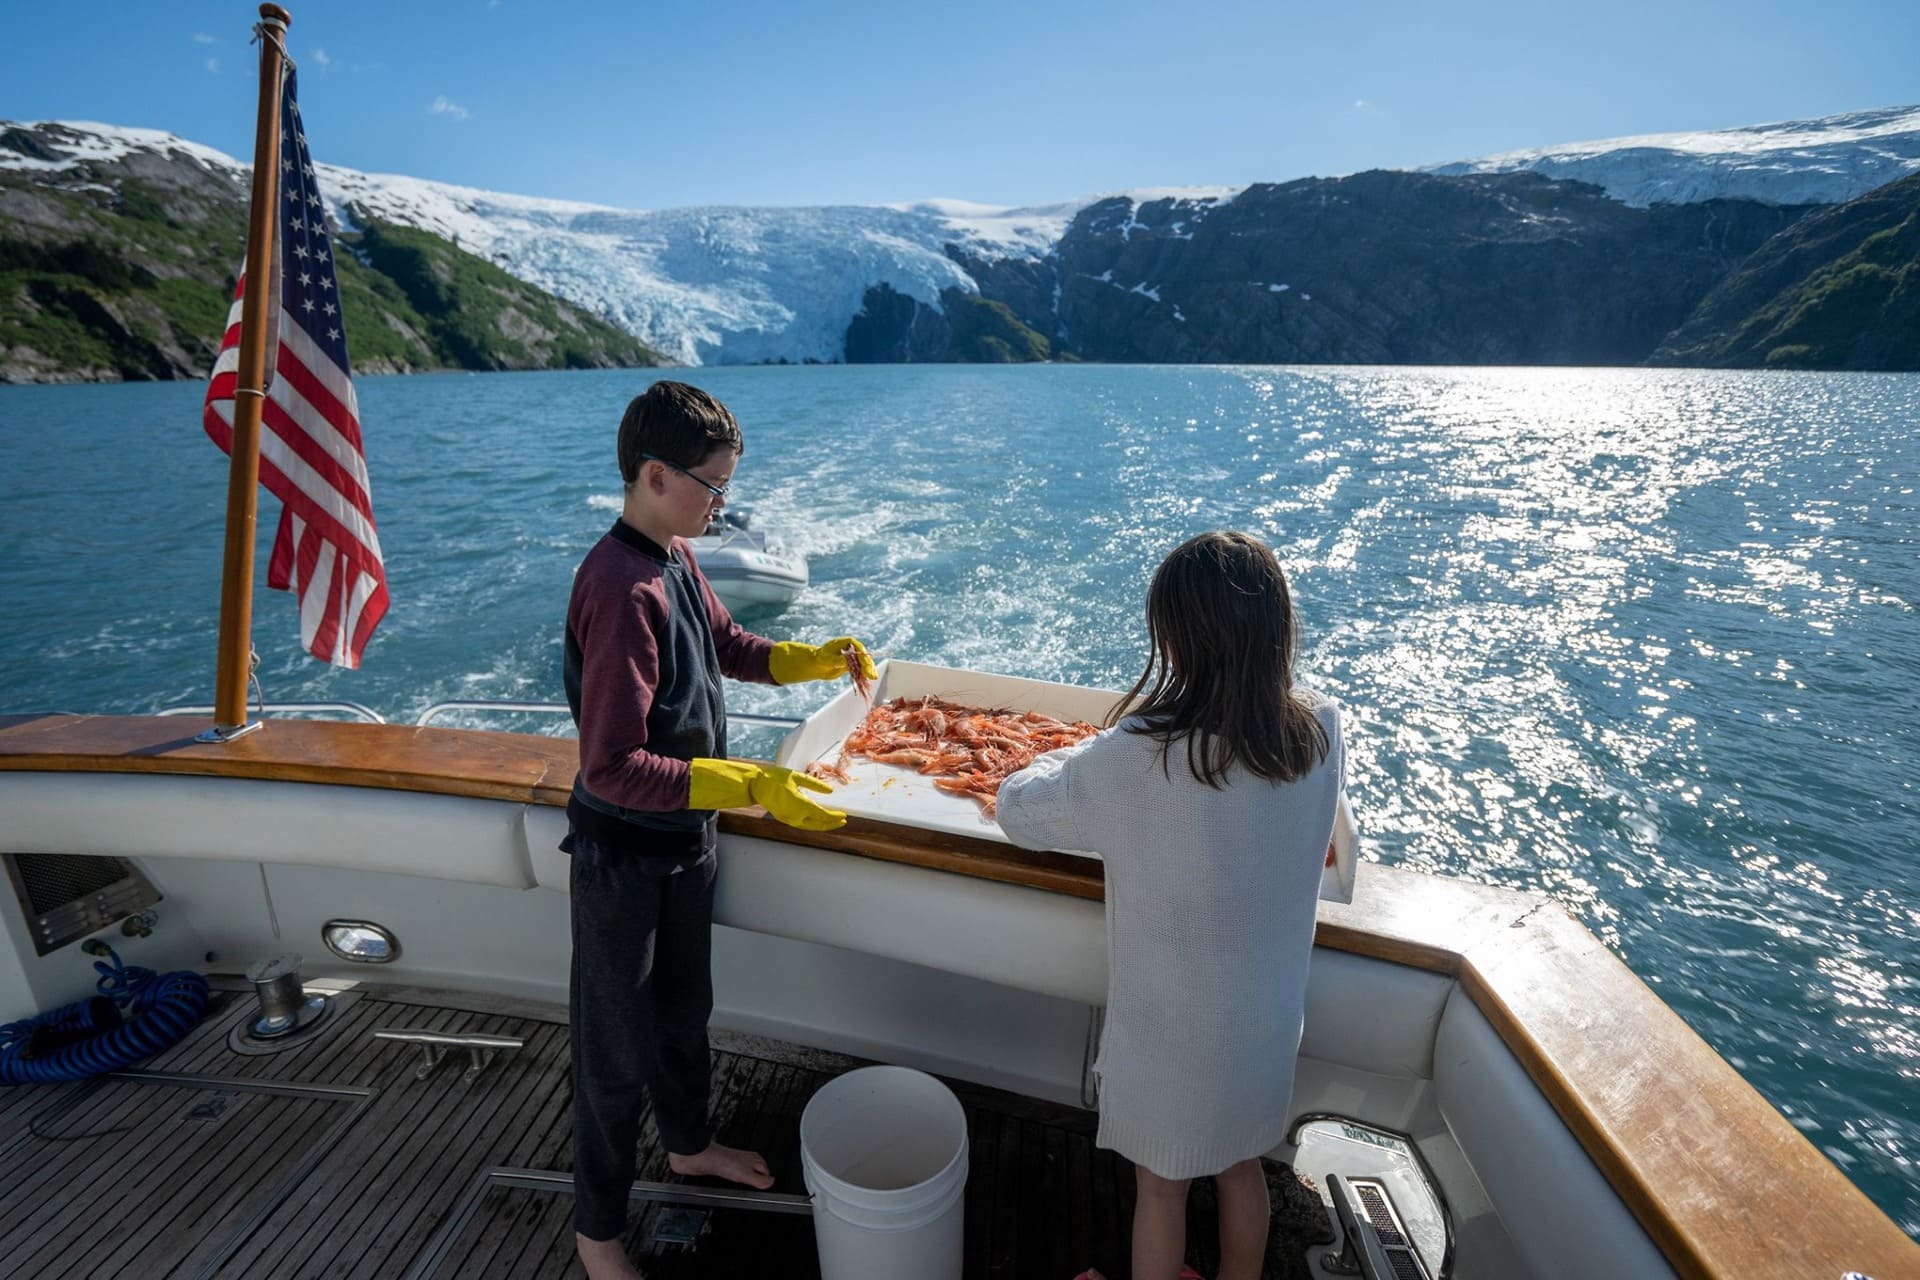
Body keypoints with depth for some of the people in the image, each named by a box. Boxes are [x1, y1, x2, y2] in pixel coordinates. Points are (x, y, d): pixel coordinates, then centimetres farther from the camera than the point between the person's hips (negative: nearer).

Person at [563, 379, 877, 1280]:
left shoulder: (675, 558, -1)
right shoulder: (623, 590, -29)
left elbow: (727, 644, 16)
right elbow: (613, 767, -30)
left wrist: (816, 658, 1)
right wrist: (752, 786, -31)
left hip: (685, 839, 8)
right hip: (624, 857, -8)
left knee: (684, 1006, 28)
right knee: (616, 1046, 13)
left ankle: (688, 1142, 54)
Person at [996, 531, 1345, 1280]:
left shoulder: (1137, 757, -31)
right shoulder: (1322, 732, -17)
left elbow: (1018, 811, -18)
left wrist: (1089, 755, -1)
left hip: (1172, 1028, -4)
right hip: (1270, 1019, 5)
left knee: (1160, 1187, 23)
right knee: (1241, 1166, 30)